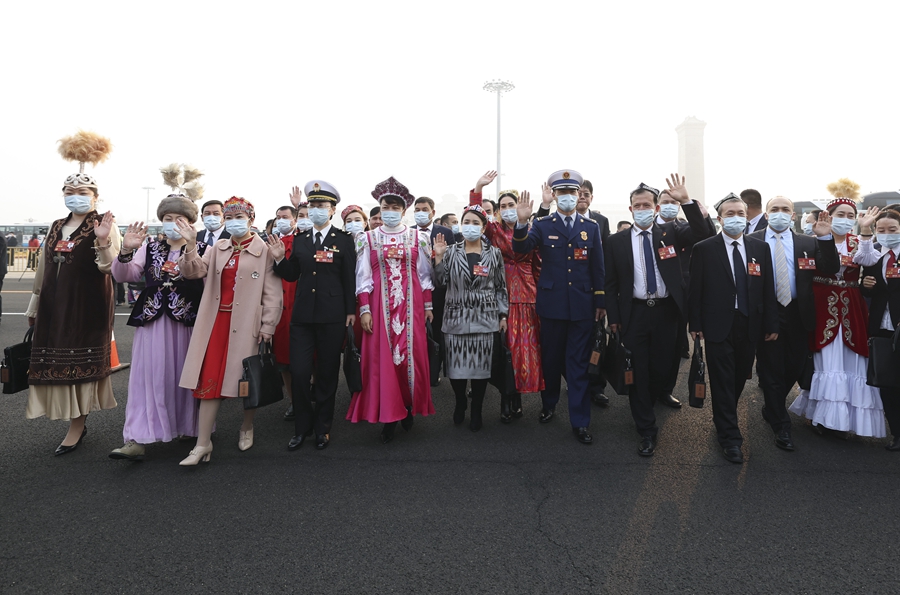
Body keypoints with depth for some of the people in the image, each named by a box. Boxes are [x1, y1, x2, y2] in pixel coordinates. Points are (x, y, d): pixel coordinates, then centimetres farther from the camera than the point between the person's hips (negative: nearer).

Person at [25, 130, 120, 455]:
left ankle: (77, 425, 8)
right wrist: (35, 306, 20)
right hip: (55, 305, 7)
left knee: (81, 362, -1)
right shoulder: (55, 227, 15)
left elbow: (110, 266, -15)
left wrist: (102, 242, -34)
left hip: (88, 305, -6)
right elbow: (43, 268, 19)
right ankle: (77, 422, 18)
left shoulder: (104, 224, -5)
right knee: (57, 361, 7)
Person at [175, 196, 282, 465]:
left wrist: (267, 326, -11)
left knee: (247, 378, 9)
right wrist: (191, 244, -14)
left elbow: (272, 292, -7)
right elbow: (194, 271, 0)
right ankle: (203, 444, 8)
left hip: (246, 323, -4)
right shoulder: (217, 249, 12)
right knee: (210, 378, 2)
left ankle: (247, 427, 33)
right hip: (216, 321, 4)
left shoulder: (264, 251, -5)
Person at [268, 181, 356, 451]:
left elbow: (349, 278, -1)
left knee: (327, 373, 7)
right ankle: (302, 427, 19)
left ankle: (323, 427, 24)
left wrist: (351, 311, -4)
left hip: (332, 316, -3)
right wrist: (279, 258, -5)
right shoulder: (300, 240, 10)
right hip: (303, 315, 3)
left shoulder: (344, 240, 0)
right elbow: (292, 275, 12)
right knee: (299, 373, 1)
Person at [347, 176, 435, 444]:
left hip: (411, 304, 1)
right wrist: (364, 309, -5)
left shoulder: (418, 237, 7)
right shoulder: (368, 238, 5)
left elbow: (425, 274, 9)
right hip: (380, 304, 0)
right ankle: (388, 416, 9)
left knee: (412, 354, 1)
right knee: (381, 357, -2)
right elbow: (363, 277, 2)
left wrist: (428, 306, 6)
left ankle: (409, 407, 20)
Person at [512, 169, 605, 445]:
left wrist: (600, 301, 6)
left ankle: (580, 421, 9)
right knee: (551, 358, 12)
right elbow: (521, 248, -15)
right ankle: (549, 404, 33)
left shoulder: (591, 228, 7)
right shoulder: (542, 225, 2)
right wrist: (522, 223, -33)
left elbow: (597, 268, 8)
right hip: (552, 303, 0)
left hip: (583, 306, 1)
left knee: (578, 363, 3)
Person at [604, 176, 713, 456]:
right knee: (637, 371, 3)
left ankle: (660, 392, 50)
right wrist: (613, 318, -2)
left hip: (666, 311, 1)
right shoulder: (616, 242, 0)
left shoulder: (670, 232, 2)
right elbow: (610, 283, 2)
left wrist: (686, 201, -23)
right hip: (634, 313, -1)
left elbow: (704, 235, -14)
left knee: (663, 364, 14)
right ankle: (647, 430, 16)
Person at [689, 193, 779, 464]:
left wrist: (771, 324, 4)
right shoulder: (704, 249, -4)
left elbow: (768, 288, 6)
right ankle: (730, 437, 10)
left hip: (750, 325, 4)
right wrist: (695, 324, -6)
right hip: (718, 325, -3)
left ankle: (724, 419, 35)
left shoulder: (761, 248, 7)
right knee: (723, 380, 1)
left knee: (740, 377, 13)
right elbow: (695, 289, -4)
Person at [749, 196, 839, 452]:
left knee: (795, 367, 11)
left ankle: (772, 408, 37)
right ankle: (781, 426, 18)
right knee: (771, 368, 5)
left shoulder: (809, 243, 6)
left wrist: (826, 238, -15)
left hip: (797, 314, 3)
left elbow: (830, 270, -4)